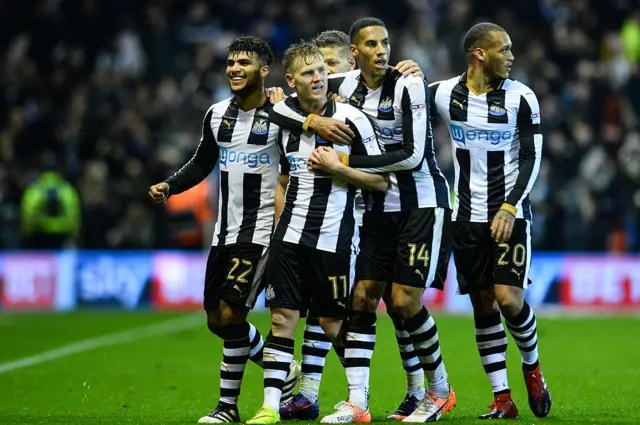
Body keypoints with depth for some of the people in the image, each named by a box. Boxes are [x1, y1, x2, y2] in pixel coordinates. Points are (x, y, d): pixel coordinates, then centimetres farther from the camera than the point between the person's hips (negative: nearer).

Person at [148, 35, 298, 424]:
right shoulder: (218, 115, 10)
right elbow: (202, 164, 21)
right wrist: (168, 187, 8)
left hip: (260, 230, -7)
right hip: (225, 231, 7)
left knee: (230, 312, -15)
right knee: (217, 319, 8)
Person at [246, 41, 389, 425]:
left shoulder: (351, 120, -8)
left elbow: (382, 181, -6)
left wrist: (337, 168, -17)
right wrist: (280, 220, 14)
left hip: (333, 239, -4)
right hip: (291, 235, 4)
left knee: (334, 325, 1)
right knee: (283, 316, -3)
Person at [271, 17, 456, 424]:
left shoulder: (409, 85, -15)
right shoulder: (346, 86, 1)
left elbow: (413, 155, -22)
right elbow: (278, 107, 4)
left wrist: (344, 161, -20)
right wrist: (313, 121, -15)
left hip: (422, 203, -5)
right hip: (379, 206, 6)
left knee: (405, 302, -10)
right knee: (362, 297, -3)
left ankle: (440, 391, 10)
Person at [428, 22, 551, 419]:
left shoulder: (521, 98, -5)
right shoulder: (444, 94, 0)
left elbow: (532, 158, -6)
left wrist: (509, 208, -15)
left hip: (509, 214, -2)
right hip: (468, 217, 2)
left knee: (508, 298, -14)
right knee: (483, 305, 2)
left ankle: (532, 365, 15)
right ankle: (502, 398, 8)